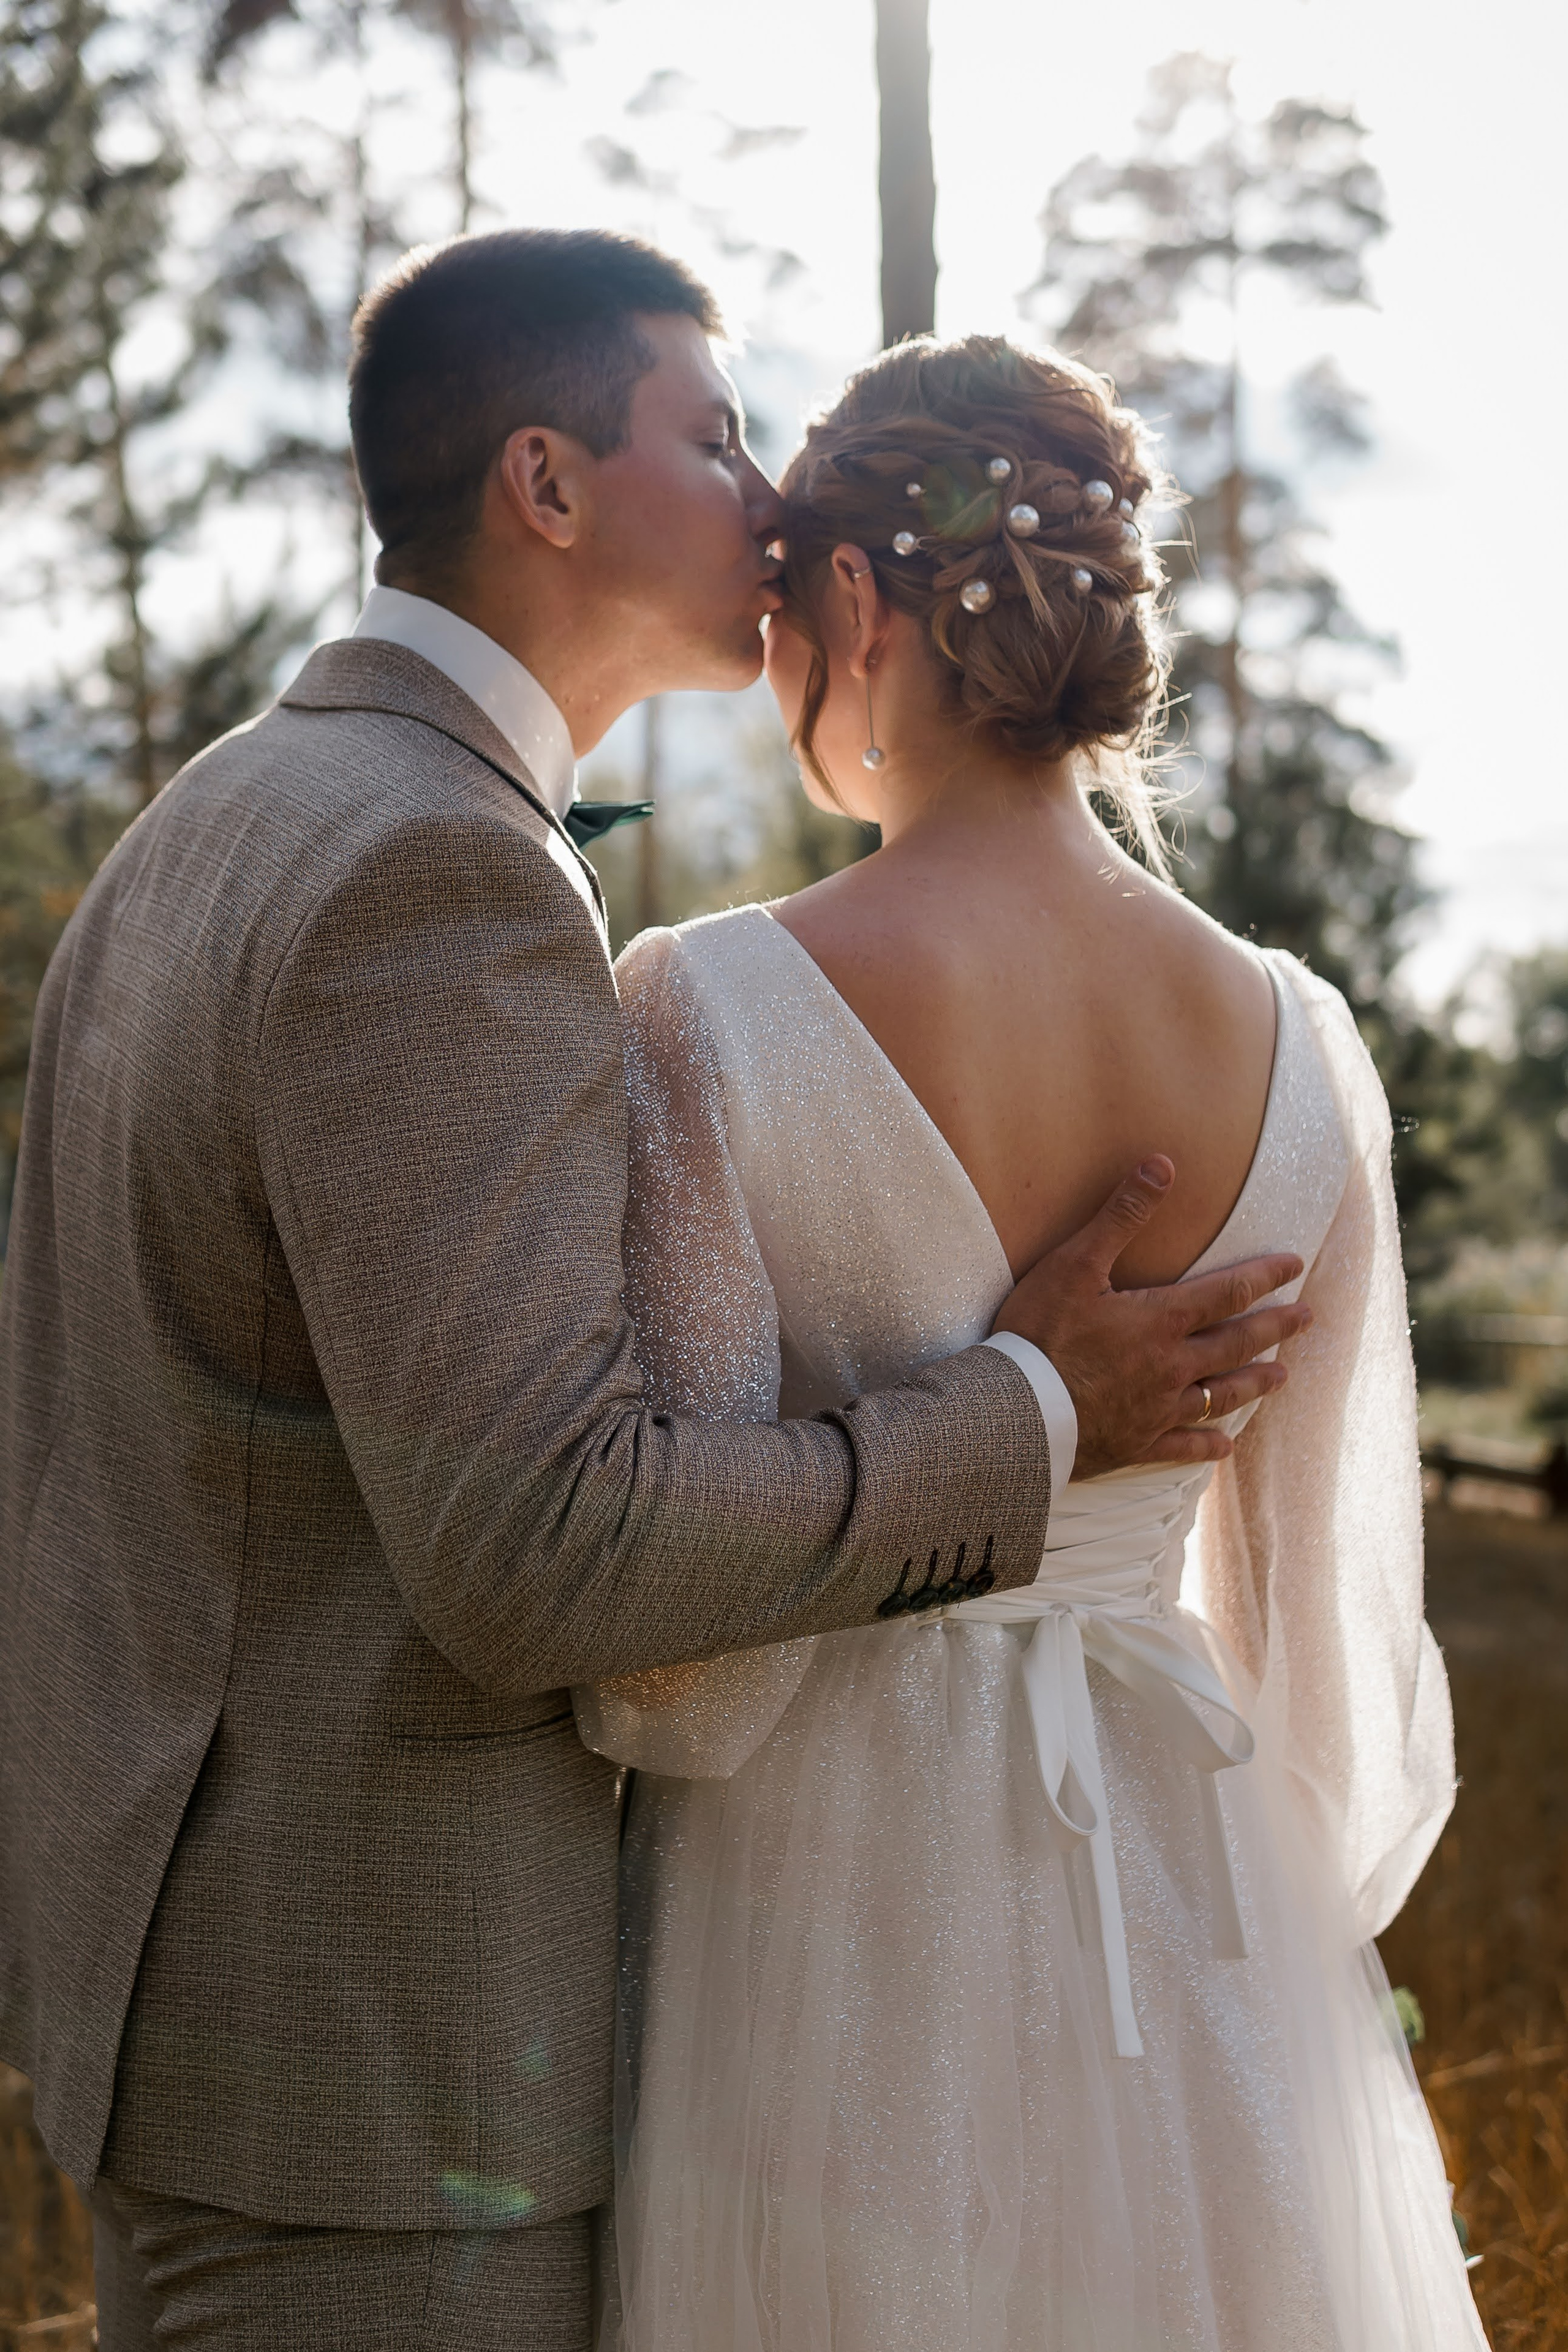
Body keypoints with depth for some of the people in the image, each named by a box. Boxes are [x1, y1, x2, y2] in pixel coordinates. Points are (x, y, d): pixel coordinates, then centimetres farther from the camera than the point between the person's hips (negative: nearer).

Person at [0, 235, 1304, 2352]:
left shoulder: (211, 838, 11)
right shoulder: (437, 870, -21)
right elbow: (542, 1550, -27)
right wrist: (1025, 1419, -16)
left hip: (171, 1923, 10)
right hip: (366, 2019, -10)